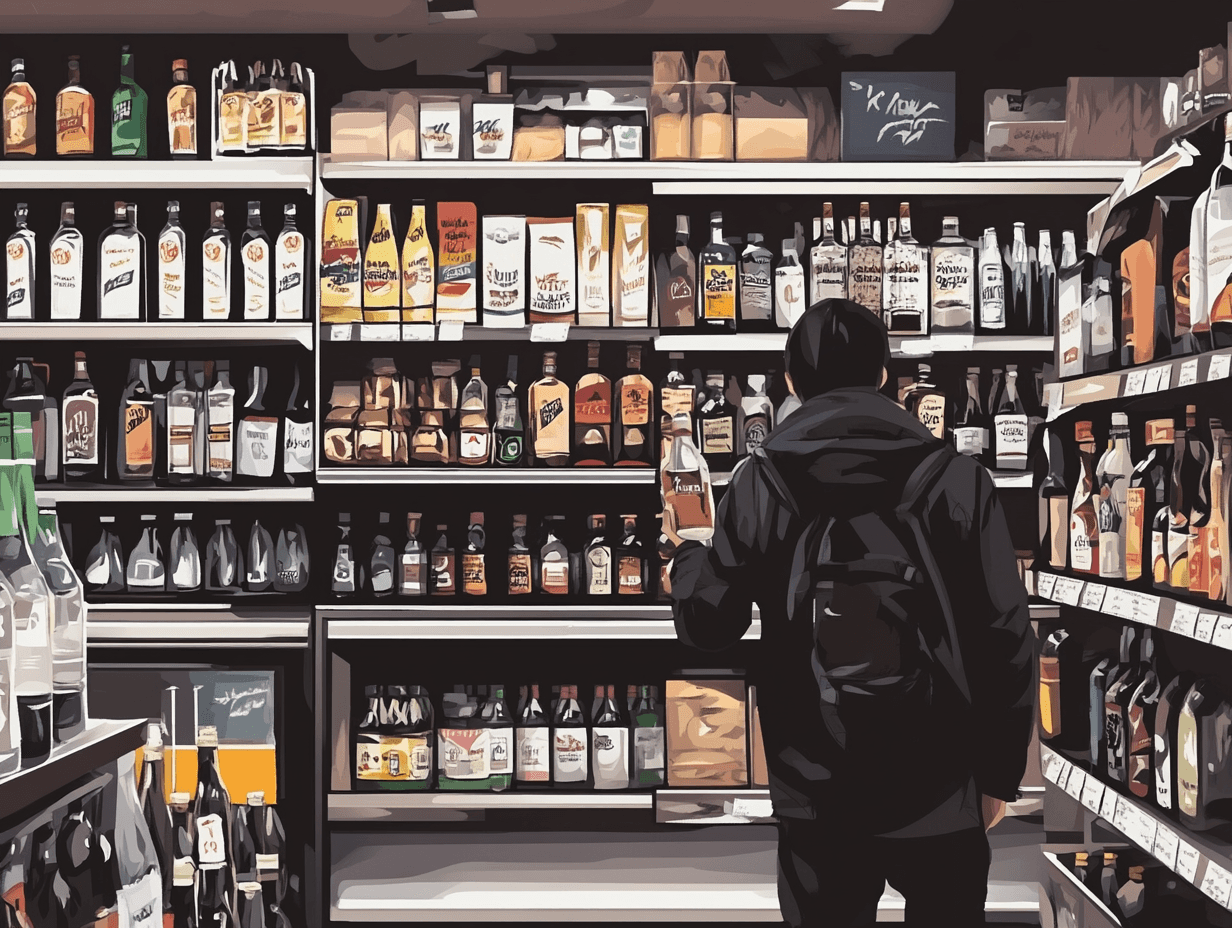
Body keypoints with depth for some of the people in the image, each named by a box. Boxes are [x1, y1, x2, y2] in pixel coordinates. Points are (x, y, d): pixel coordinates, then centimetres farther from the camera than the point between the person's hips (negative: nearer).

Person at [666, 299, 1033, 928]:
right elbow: (1005, 639, -6)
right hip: (941, 790, 0)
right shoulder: (957, 480, -7)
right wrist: (1001, 775, 6)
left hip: (816, 795, 1)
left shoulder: (757, 484, -6)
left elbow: (707, 624, 0)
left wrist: (686, 550, 22)